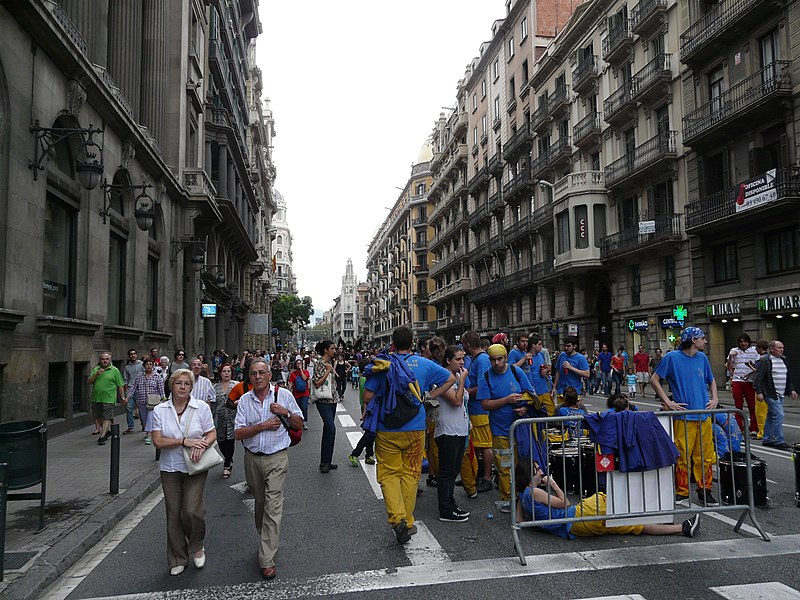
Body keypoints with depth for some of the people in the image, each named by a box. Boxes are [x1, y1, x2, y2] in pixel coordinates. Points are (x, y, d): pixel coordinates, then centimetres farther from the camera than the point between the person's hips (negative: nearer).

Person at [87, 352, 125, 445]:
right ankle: (107, 431, 35)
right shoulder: (95, 369, 12)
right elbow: (89, 382, 5)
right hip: (96, 398, 5)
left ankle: (102, 437, -6)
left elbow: (120, 386, 1)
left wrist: (122, 397, -2)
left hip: (108, 399, -5)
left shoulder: (115, 370, 1)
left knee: (106, 418, -8)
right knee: (98, 418, 14)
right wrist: (96, 374, -10)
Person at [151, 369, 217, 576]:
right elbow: (158, 441, -7)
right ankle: (177, 559, 25)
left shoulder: (201, 407, -2)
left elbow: (212, 433, 0)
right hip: (170, 468, 2)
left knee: (192, 510, -10)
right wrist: (184, 441, -18)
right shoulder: (160, 410, -1)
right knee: (173, 513, 7)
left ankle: (196, 546, 20)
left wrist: (202, 445, -20)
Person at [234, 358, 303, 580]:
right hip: (252, 459, 3)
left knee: (273, 506, -9)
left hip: (276, 458, -3)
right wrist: (262, 426, -15)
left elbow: (299, 424, 4)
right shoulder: (245, 400, 2)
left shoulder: (284, 395, -3)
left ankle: (267, 560, -6)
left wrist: (286, 412, -14)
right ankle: (266, 539, 39)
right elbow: (238, 433, -3)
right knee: (260, 503, 17)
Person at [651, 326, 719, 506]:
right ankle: (682, 491, 12)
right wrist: (668, 402, -8)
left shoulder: (702, 357, 10)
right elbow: (654, 380, -3)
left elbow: (711, 380, 25)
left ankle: (705, 491, 21)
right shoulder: (672, 357, -5)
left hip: (704, 415, 5)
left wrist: (715, 399, 10)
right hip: (683, 415, -5)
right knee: (683, 456, -1)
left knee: (706, 456, 9)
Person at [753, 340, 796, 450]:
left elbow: (788, 377, 25)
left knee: (771, 416, 12)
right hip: (771, 394, -8)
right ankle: (779, 441, -9)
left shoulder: (783, 360, 15)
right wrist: (759, 392, -19)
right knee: (778, 415, -14)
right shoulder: (765, 360, -11)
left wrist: (791, 390, 17)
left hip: (780, 395, 8)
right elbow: (757, 378, -14)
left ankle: (767, 439, 19)